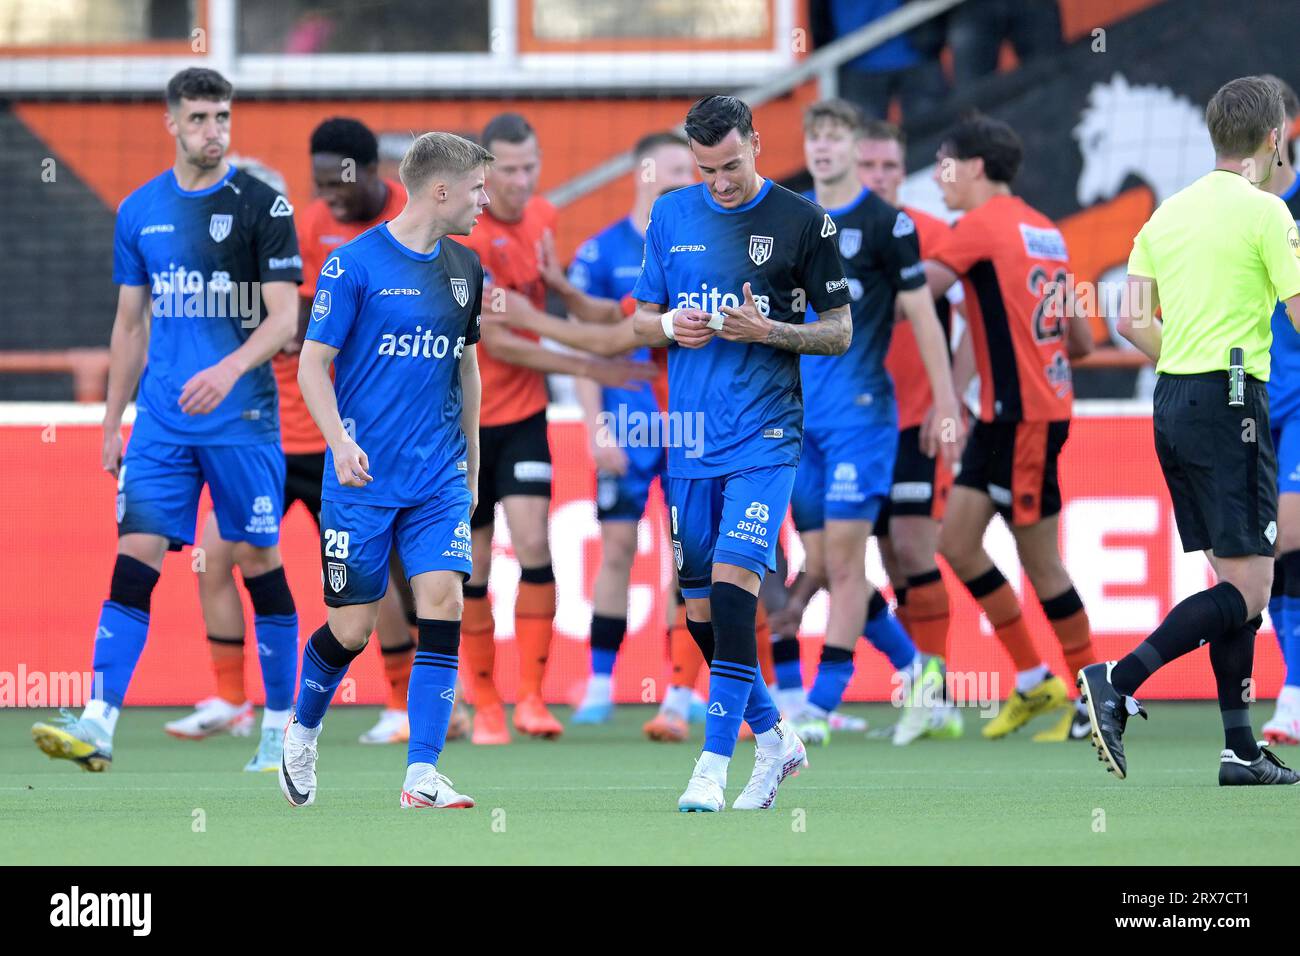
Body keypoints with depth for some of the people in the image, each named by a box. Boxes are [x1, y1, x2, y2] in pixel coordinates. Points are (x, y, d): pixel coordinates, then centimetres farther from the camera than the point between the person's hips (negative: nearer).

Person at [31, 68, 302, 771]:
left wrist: (230, 369, -25)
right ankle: (97, 726, -15)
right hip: (161, 419, 3)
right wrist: (112, 424, 15)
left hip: (242, 419, -3)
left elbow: (284, 317, -8)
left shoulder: (262, 205, -3)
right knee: (134, 558, -8)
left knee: (258, 562, 2)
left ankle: (281, 722, 15)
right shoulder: (139, 211, 9)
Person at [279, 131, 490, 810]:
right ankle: (302, 733, 31)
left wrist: (471, 461, 23)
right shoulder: (354, 262, -8)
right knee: (352, 627, 0)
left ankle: (421, 777, -11)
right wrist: (339, 443, -20)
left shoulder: (464, 268, 10)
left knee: (443, 602, -12)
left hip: (438, 478, 5)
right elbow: (313, 364, -7)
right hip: (363, 476, -5)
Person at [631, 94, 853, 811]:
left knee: (732, 585, -18)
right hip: (689, 439, 5)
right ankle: (773, 739, 26)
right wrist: (672, 327, -7)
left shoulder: (802, 222, -2)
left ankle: (715, 764, -16)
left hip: (765, 437, -5)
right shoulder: (671, 216, 9)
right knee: (700, 609, 7)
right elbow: (642, 320, 16)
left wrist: (767, 330, -15)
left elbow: (839, 332, 2)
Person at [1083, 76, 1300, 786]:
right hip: (1230, 404, -8)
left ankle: (1240, 750, 10)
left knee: (1234, 577, 12)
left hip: (1172, 403, 8)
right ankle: (1117, 682, -20)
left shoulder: (1168, 213, 12)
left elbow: (1134, 321, 11)